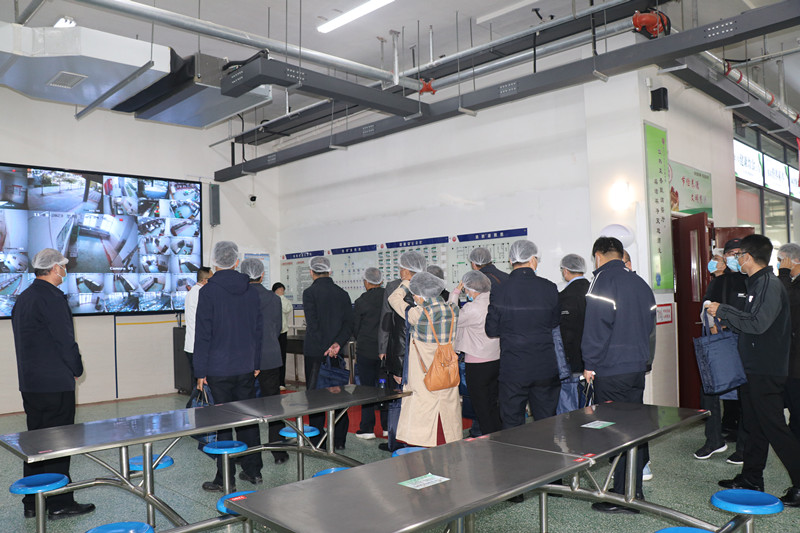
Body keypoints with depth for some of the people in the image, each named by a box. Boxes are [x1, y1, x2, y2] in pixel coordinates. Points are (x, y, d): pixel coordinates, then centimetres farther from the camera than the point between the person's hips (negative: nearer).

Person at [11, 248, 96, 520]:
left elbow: (25, 341, 17)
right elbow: (65, 340, -17)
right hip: (55, 383, -9)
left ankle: (33, 503, 22)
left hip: (30, 383, 9)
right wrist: (76, 370, -2)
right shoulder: (52, 297, -16)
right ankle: (60, 504, 6)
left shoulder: (22, 298, 13)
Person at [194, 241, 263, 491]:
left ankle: (225, 478, 10)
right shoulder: (251, 290, 5)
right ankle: (253, 470, 22)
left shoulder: (209, 291, -10)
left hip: (219, 369, -5)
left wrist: (201, 371, -5)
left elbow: (203, 334, -11)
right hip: (246, 367, 5)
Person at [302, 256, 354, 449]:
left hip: (315, 353, -4)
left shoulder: (310, 293, -8)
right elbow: (349, 324, -1)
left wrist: (324, 350, -11)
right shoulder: (342, 293, 7)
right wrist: (337, 344, -9)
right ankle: (339, 441, 17)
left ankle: (318, 442, 7)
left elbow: (313, 325, -15)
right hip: (337, 354, 5)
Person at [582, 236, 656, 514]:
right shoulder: (639, 282, 13)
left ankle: (624, 496, 6)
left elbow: (597, 325, -18)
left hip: (611, 370, -8)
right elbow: (649, 324, 19)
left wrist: (590, 364, -12)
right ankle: (635, 490, 27)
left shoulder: (603, 279, -11)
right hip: (638, 366, 8)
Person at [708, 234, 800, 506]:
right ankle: (750, 479, 26)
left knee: (774, 427, -5)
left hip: (766, 371, -10)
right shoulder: (757, 283, 13)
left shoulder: (770, 284, -17)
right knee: (753, 425, 16)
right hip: (753, 369, 10)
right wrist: (726, 319, 20)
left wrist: (723, 311, -19)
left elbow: (758, 323, -27)